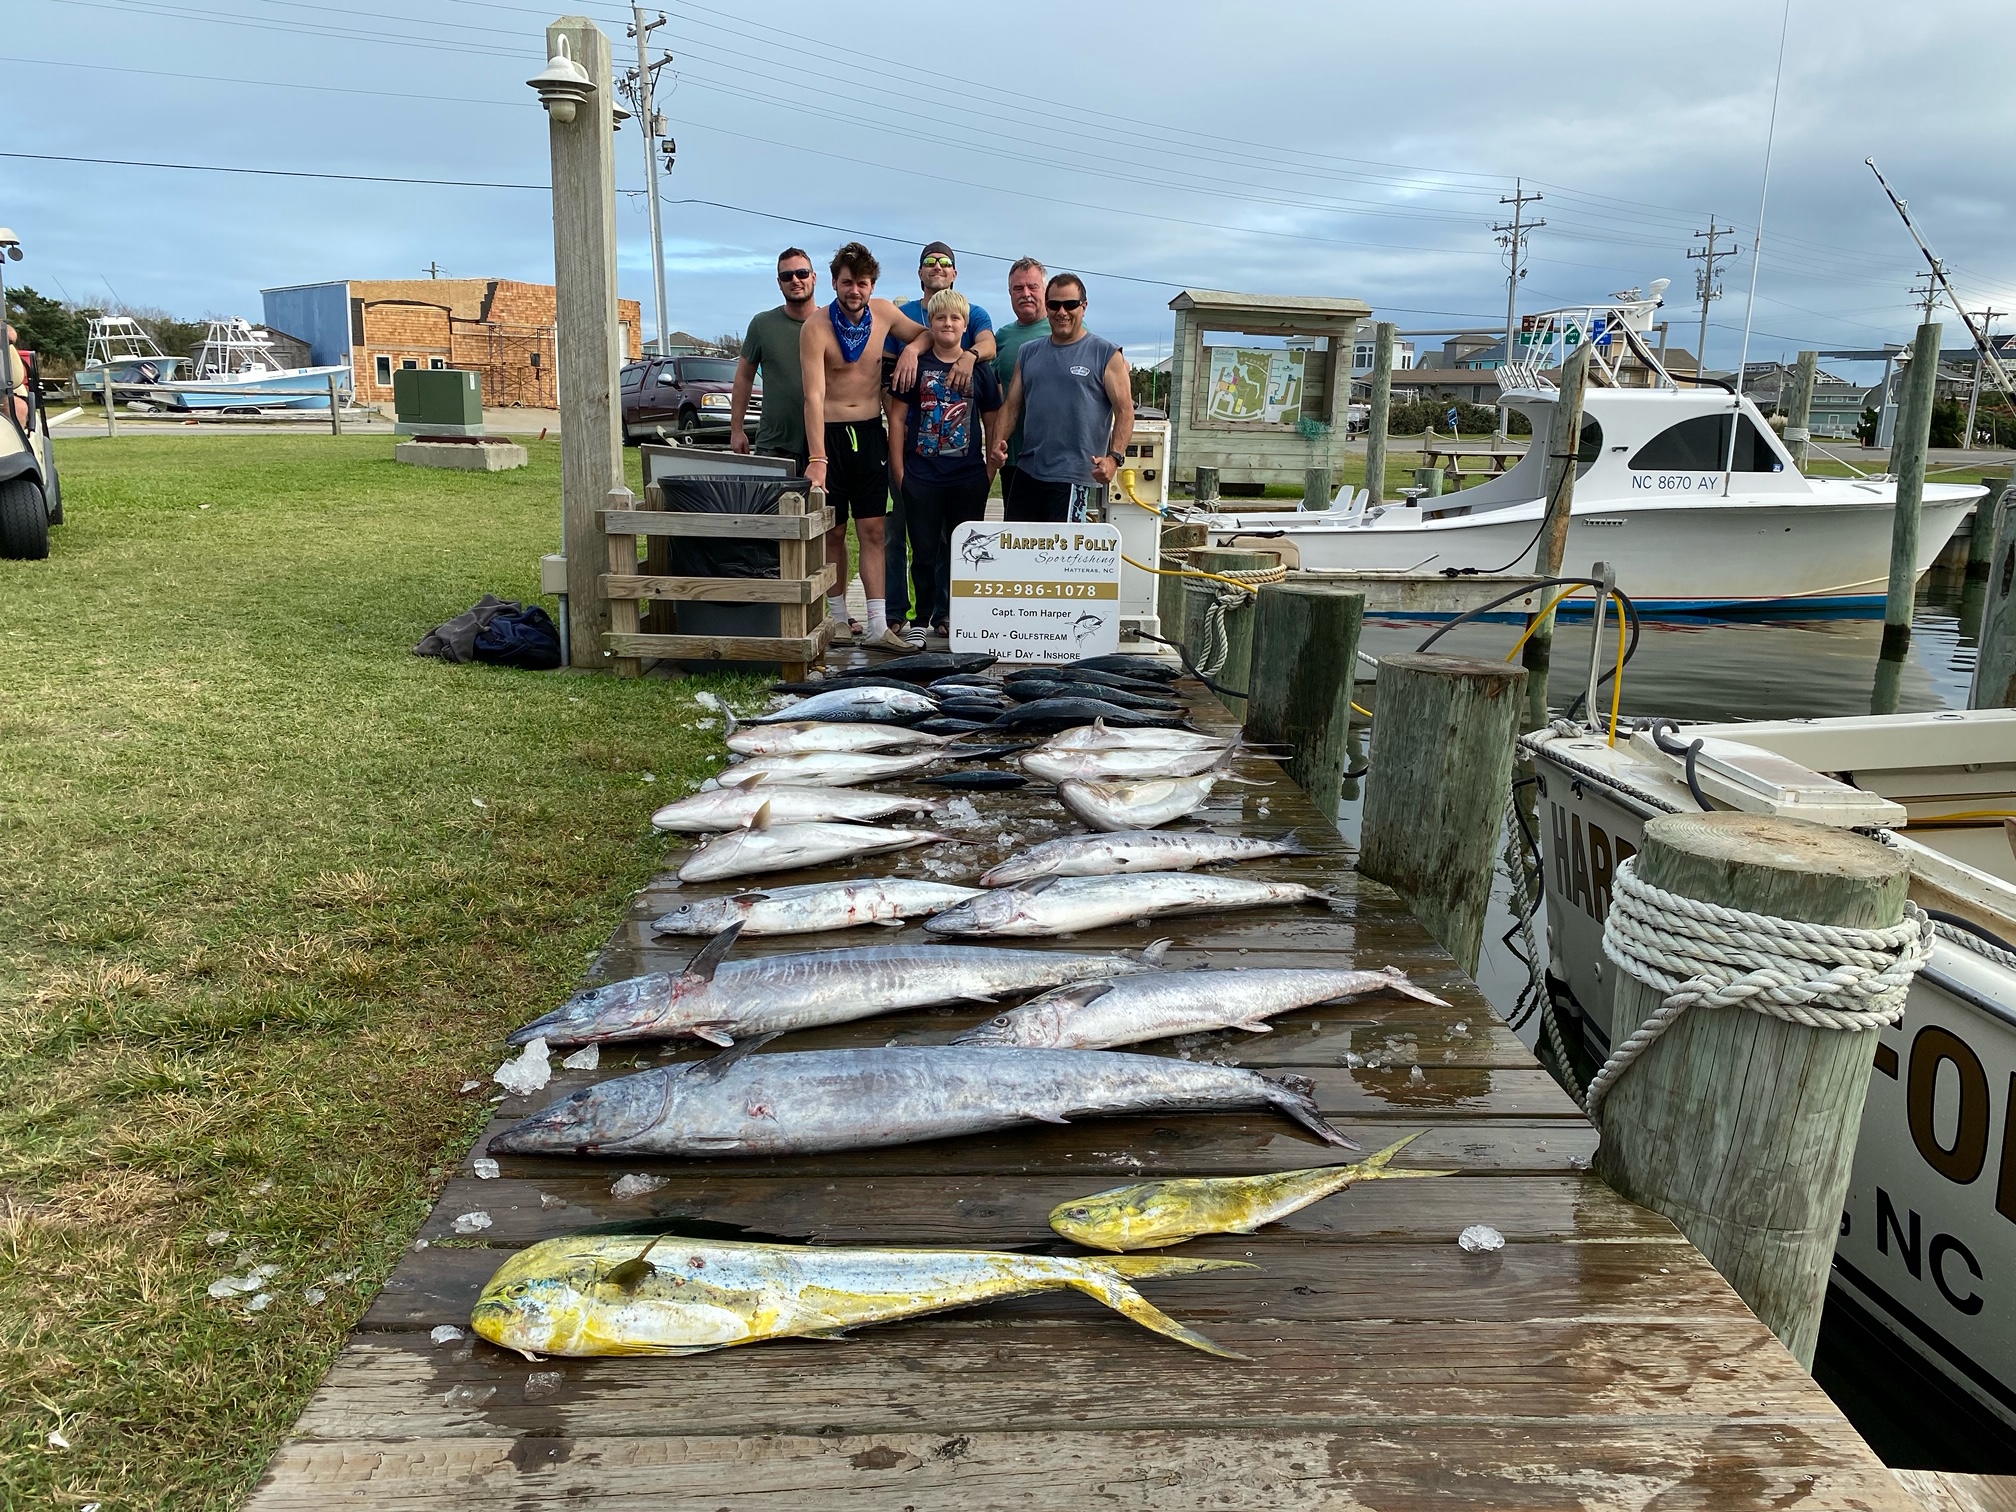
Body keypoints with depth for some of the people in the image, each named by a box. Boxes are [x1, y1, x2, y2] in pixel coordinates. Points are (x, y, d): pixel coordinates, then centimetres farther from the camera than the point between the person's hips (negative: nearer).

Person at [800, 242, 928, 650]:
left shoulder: (884, 312, 1)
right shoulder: (816, 328, -13)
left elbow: (923, 334, 20)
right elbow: (814, 397, -20)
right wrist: (817, 459, -29)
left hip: (870, 433, 3)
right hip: (829, 433, -3)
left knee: (872, 531, 0)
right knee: (833, 531, 4)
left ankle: (877, 626, -1)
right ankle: (838, 619, 18)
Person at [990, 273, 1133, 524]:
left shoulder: (1106, 355, 2)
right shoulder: (1028, 353, 16)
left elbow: (1124, 411, -3)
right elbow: (1012, 406, 16)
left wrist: (1114, 457, -18)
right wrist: (999, 441, -3)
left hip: (1074, 477, -5)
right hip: (1027, 473, 5)